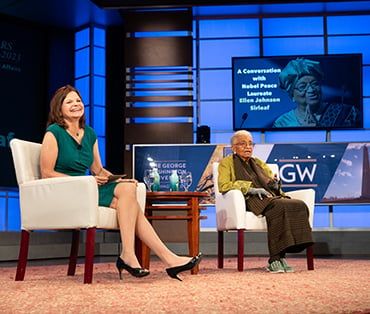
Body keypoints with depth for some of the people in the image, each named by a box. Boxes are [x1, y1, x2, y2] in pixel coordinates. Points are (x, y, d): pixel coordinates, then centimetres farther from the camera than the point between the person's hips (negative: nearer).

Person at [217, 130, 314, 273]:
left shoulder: (259, 163, 32)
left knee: (299, 205, -26)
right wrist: (250, 188, -13)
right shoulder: (226, 163, 14)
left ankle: (281, 256, -29)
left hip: (271, 197, 6)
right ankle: (274, 260, -37)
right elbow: (223, 185, -4)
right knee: (279, 207, -37)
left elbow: (273, 185, 26)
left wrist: (275, 185, -1)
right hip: (250, 201, -6)